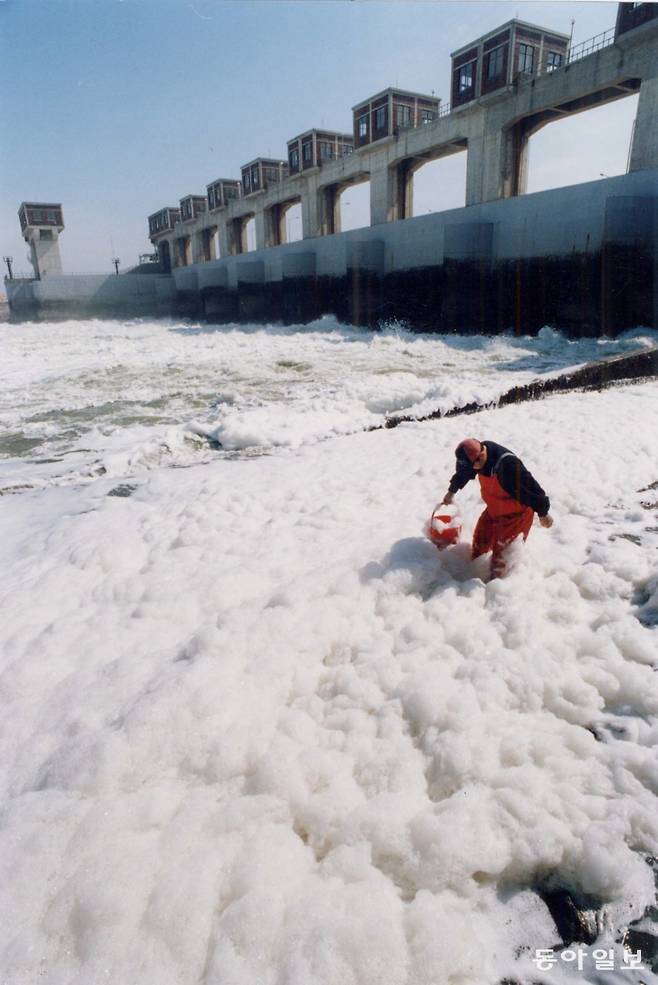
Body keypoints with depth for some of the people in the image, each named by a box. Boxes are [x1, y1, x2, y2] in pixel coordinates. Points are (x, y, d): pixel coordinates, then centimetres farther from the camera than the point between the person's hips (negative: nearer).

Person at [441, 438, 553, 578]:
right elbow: (463, 472, 9)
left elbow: (529, 487, -29)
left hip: (516, 513, -7)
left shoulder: (508, 464, -38)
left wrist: (543, 513, -17)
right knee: (480, 540, 15)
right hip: (494, 509, 7)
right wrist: (451, 491, 25)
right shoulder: (477, 454, -12)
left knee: (501, 550, -7)